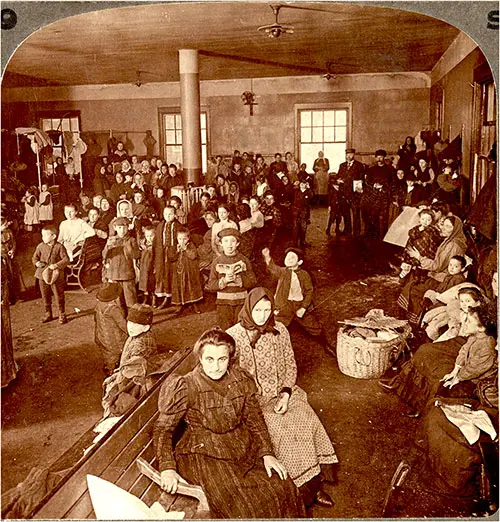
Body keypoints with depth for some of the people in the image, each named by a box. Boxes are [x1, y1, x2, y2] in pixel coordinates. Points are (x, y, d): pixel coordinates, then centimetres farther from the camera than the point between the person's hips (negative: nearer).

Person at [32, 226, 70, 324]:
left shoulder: (59, 247, -10)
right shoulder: (40, 246, 3)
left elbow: (66, 259, -12)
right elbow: (35, 257, 10)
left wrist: (56, 265, -24)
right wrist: (37, 262, -11)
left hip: (56, 276, -4)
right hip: (43, 275, 4)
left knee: (59, 296, 3)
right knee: (45, 296, 14)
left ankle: (62, 315, 17)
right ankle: (48, 314, 30)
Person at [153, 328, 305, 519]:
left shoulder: (241, 380, -5)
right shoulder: (186, 388, -17)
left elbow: (255, 419, 4)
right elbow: (163, 428, -9)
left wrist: (266, 453, -5)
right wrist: (167, 468, -19)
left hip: (243, 447, 4)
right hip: (205, 453, -4)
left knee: (283, 489, -8)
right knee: (244, 509, -19)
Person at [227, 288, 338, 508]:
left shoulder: (280, 330, 3)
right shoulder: (234, 335, -8)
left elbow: (290, 365, 6)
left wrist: (286, 394, -8)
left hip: (283, 391, 4)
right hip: (254, 398, -3)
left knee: (308, 421, -22)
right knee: (284, 428, -25)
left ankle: (316, 482, -11)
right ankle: (310, 487, -12)